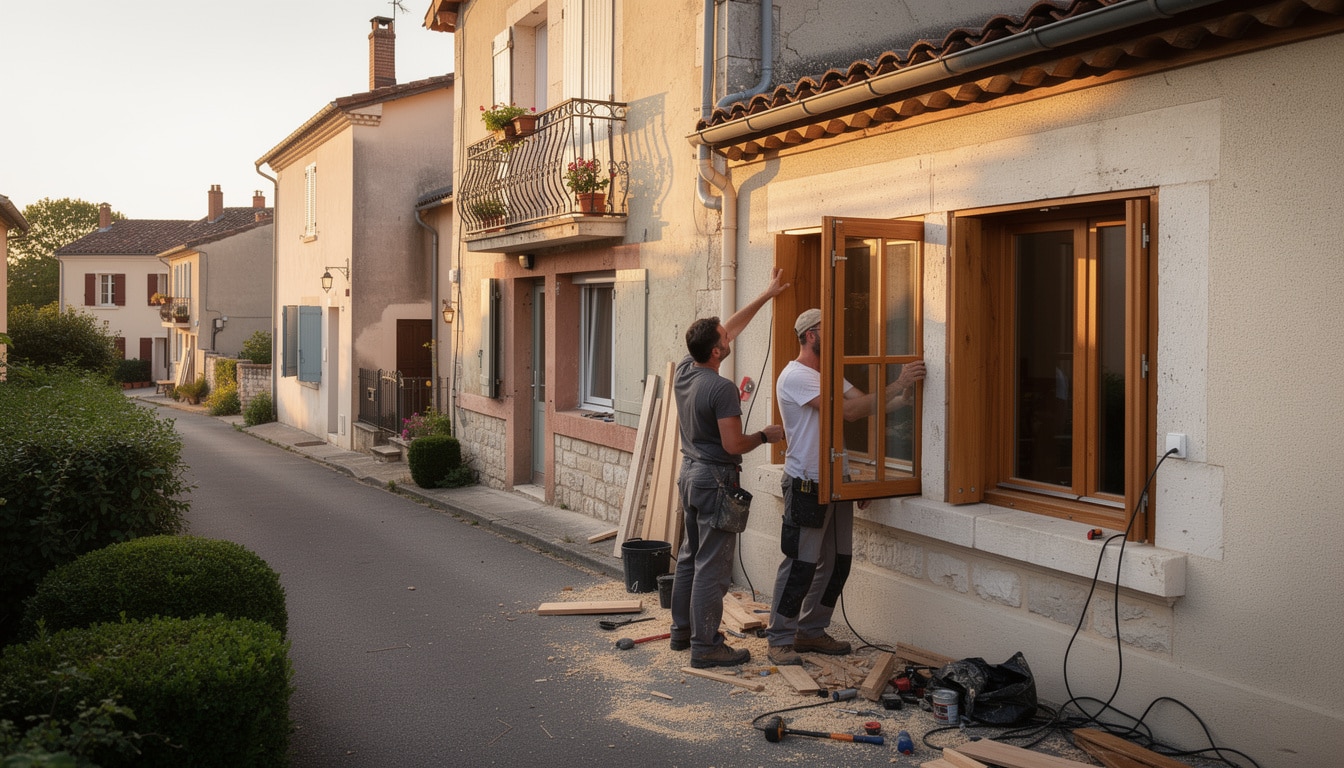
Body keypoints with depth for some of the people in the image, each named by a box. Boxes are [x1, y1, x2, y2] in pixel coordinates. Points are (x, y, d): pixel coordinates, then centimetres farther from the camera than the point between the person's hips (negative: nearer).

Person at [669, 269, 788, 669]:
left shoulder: (684, 371, 3)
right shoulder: (722, 388, -22)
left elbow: (731, 327, 13)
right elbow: (733, 445, -22)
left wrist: (766, 296, 18)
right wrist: (766, 436, -3)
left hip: (690, 473, 9)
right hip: (715, 480, -9)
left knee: (690, 556, 18)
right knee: (712, 566, -3)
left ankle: (682, 630, 29)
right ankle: (706, 646, 2)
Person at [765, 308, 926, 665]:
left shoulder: (830, 375, 15)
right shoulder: (796, 376, -16)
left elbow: (868, 405, 6)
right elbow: (849, 410, -25)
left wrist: (906, 396, -12)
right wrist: (898, 384, -24)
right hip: (807, 485, -9)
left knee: (837, 561, 13)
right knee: (801, 564, -4)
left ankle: (811, 631, 25)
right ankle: (779, 639, 8)